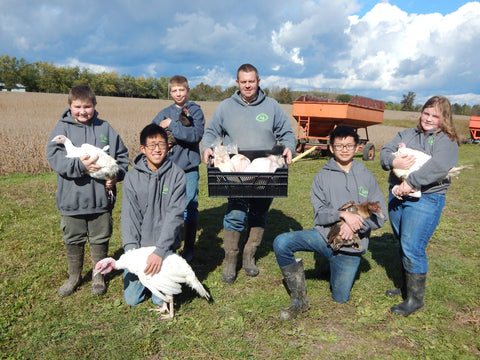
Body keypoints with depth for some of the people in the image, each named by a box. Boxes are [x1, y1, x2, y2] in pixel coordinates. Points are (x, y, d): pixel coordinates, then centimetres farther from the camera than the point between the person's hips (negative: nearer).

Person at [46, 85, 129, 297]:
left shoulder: (105, 128, 2)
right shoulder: (62, 128, -2)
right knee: (73, 240, 15)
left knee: (100, 239, 14)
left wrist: (116, 176, -10)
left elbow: (122, 156, 6)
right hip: (72, 198, 0)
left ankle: (98, 277, 33)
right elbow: (54, 156, -12)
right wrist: (80, 164, -26)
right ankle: (74, 277, 36)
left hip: (101, 197, 1)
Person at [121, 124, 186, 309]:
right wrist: (131, 248, -17)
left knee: (161, 299, -3)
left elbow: (175, 215, -15)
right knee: (132, 298, 3)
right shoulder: (132, 177, -3)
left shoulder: (177, 175, -9)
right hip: (138, 246, 2)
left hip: (165, 246, -2)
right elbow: (129, 216, -5)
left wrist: (160, 250, -22)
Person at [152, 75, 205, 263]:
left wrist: (171, 125, -14)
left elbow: (196, 134, -16)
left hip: (189, 168, -3)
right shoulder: (165, 113, 11)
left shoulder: (195, 110, 1)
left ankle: (188, 249, 14)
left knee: (190, 208, 1)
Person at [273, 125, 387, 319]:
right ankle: (299, 299, -6)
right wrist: (342, 214, -24)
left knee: (341, 298, 5)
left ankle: (339, 270, 38)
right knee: (281, 243, -26)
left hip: (351, 246, 1)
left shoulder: (367, 177, 6)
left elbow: (380, 215, 1)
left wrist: (355, 225, -16)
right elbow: (319, 214, -5)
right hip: (324, 235, 0)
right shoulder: (322, 176, 3)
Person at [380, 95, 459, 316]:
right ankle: (407, 286, 33)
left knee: (412, 248, -9)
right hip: (397, 196, 6)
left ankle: (415, 298, 6)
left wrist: (411, 182, -25)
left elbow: (439, 166, -20)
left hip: (425, 199, -6)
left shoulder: (447, 141, -3)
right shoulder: (406, 134, 15)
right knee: (403, 246, 16)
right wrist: (393, 161, -17)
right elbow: (385, 151, 5)